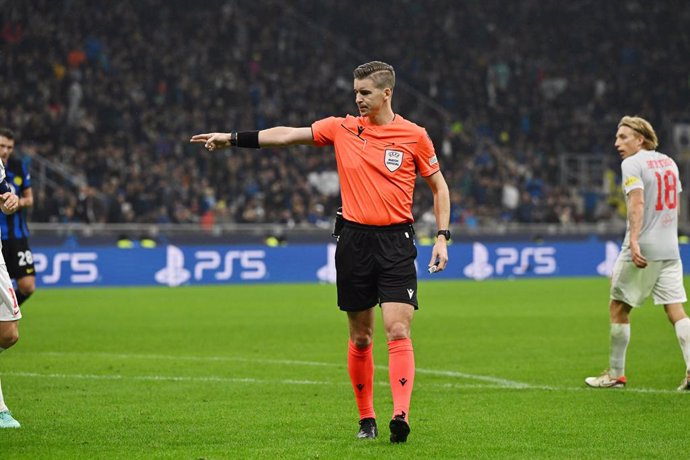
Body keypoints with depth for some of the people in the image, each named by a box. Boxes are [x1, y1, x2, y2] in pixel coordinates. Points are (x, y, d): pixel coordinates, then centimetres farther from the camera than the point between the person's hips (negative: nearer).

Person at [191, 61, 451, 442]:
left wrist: (442, 237, 1)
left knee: (398, 332, -14)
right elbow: (287, 135, 6)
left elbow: (438, 186, 9)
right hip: (354, 239, 3)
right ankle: (366, 418, 18)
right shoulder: (342, 129, 6)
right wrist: (232, 138, 2)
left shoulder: (414, 136, 1)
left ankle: (401, 415, -22)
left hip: (395, 241, -3)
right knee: (360, 337, 7)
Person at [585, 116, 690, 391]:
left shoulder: (632, 164, -7)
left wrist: (634, 241, -28)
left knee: (618, 309, 6)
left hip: (642, 249, -7)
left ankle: (616, 374, 11)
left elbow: (637, 203, -20)